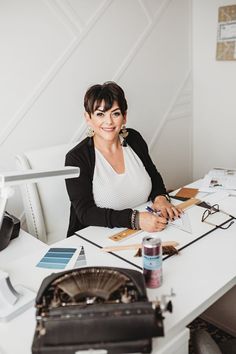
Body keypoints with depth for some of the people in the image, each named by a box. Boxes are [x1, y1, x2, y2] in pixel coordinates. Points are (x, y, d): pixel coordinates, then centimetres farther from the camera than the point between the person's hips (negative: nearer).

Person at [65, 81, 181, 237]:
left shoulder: (134, 139, 5)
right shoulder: (76, 158, -11)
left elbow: (153, 175, 18)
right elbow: (85, 213, -17)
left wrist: (160, 197, -4)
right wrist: (135, 219, -28)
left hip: (144, 232, 6)